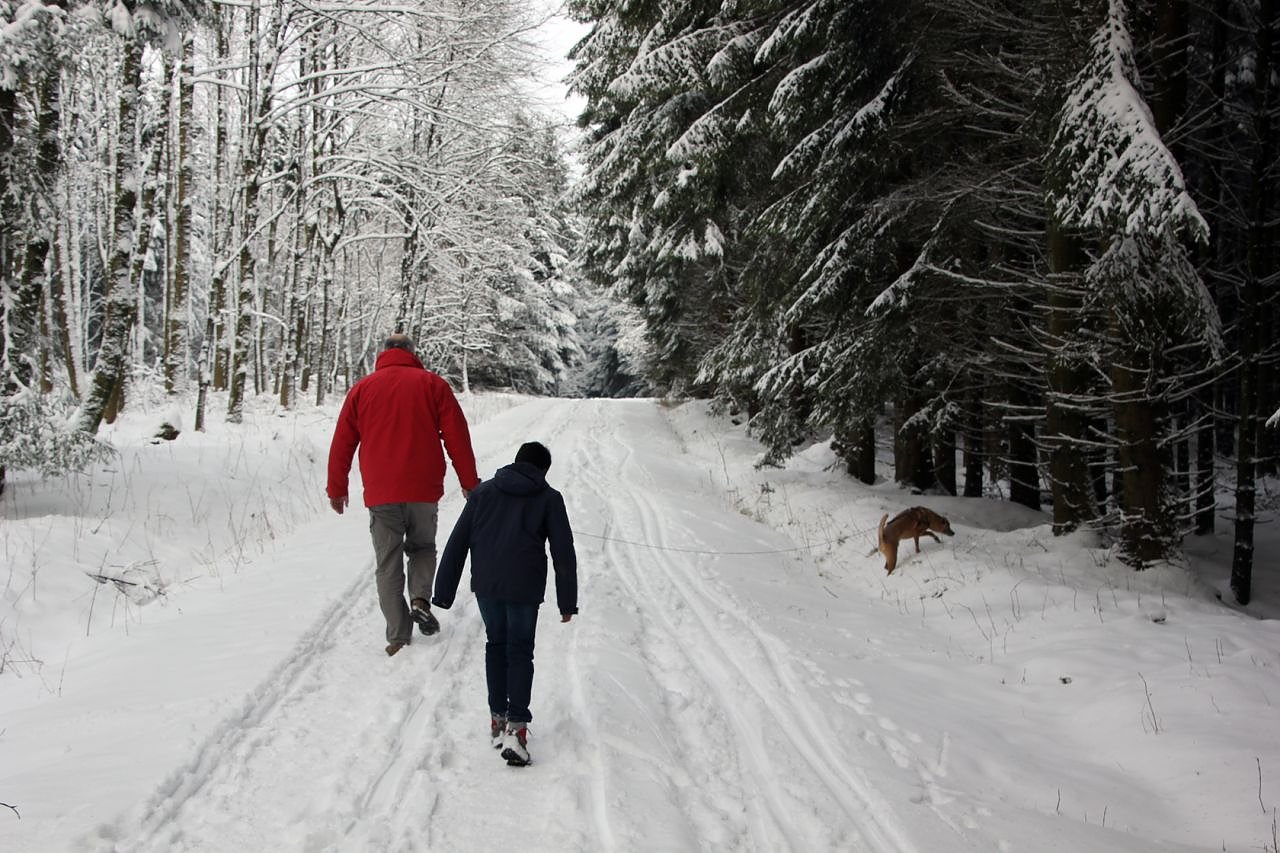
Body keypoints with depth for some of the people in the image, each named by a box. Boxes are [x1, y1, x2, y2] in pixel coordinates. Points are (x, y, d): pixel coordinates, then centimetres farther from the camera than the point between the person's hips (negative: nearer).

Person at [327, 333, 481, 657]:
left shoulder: (362, 389, 7)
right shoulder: (433, 384, 4)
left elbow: (342, 444, 9)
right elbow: (457, 438, 1)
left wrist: (336, 489, 18)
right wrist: (470, 483, 8)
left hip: (380, 495, 0)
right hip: (424, 491, 0)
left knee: (388, 566, 7)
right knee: (422, 547, 22)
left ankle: (398, 637, 2)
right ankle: (420, 598, -3)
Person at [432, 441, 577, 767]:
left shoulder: (483, 492, 14)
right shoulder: (549, 499, 8)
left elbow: (456, 544, 10)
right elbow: (564, 553, 4)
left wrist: (444, 592, 12)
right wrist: (567, 602, 9)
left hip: (485, 584, 2)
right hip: (525, 588, -2)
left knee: (496, 644, 21)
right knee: (520, 652, 7)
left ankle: (498, 717, 22)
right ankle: (516, 727, -5)